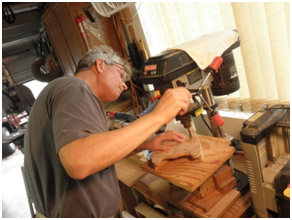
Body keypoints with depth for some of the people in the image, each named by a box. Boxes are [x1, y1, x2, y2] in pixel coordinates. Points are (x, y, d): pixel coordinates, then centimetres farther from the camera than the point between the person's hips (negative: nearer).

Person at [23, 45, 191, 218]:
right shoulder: (74, 89, -18)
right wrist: (157, 116, -31)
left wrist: (143, 144, 1)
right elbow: (79, 163, -36)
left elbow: (96, 153, 14)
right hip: (80, 213, -9)